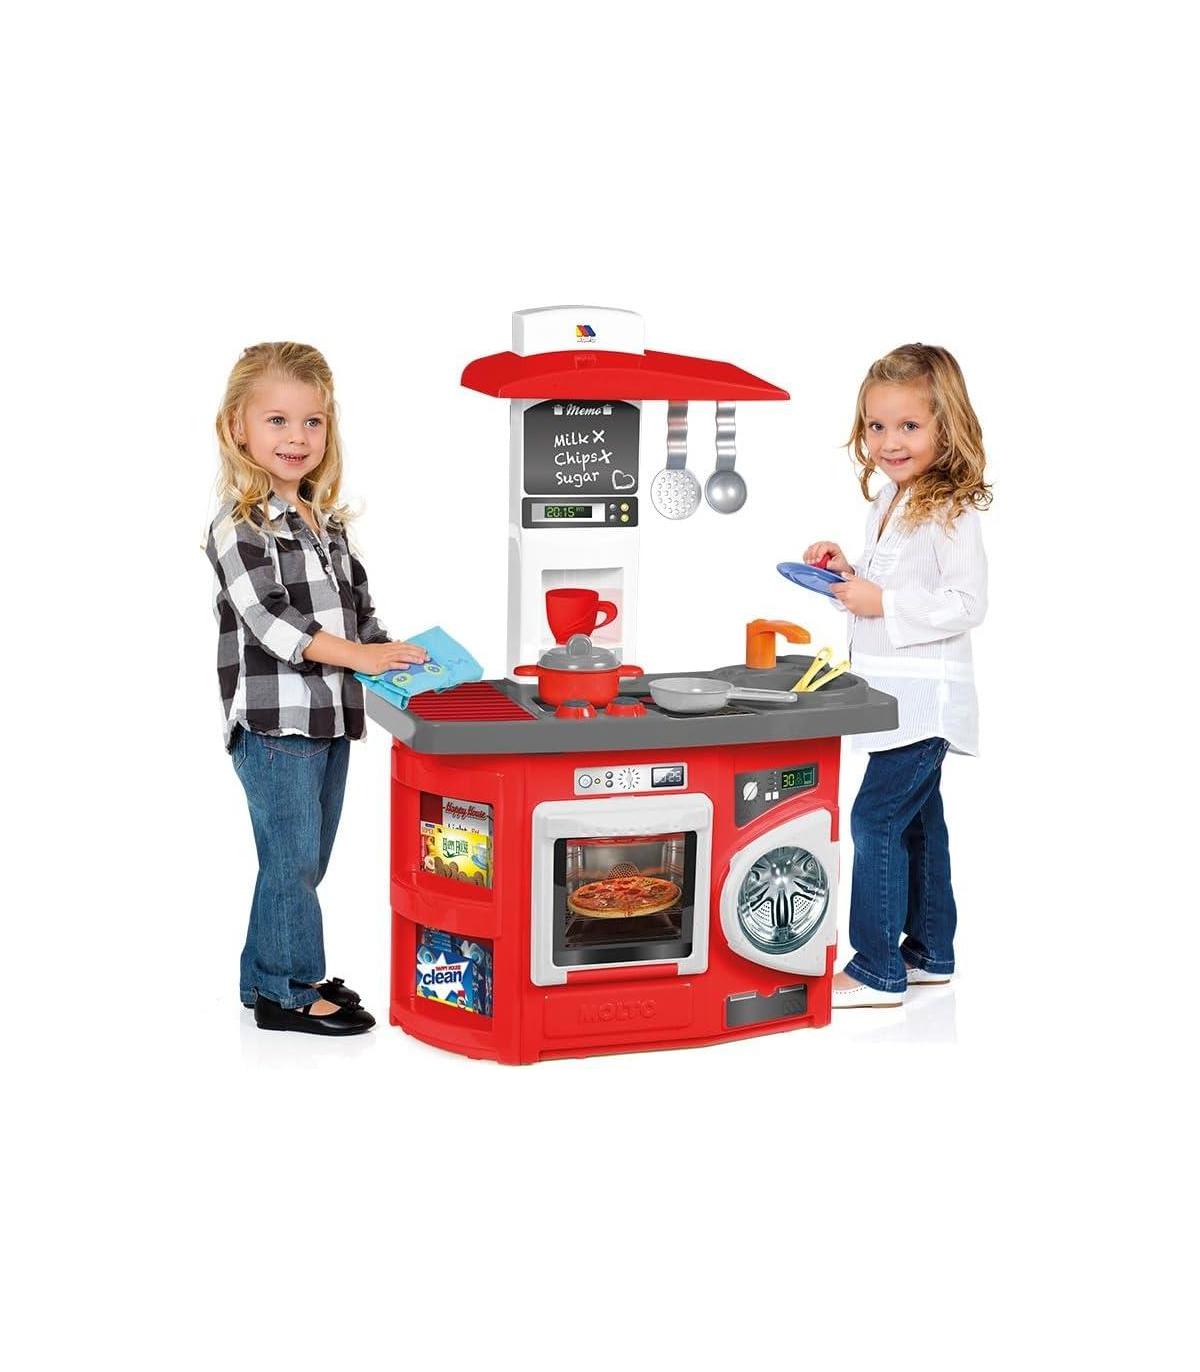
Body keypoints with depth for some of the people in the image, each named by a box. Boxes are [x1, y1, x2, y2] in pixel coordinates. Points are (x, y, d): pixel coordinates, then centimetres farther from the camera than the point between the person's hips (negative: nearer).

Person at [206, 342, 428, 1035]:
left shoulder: (326, 522, 15)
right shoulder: (239, 525, -12)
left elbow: (359, 604, 20)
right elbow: (269, 621, -20)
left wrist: (390, 651, 1)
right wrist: (359, 656, -22)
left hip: (331, 716, 8)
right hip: (273, 720, -8)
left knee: (306, 859, 15)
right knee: (291, 858, -3)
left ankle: (268, 974, 28)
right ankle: (290, 991, 8)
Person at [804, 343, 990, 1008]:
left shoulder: (951, 512, -17)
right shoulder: (888, 503, 12)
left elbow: (967, 604, -22)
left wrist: (882, 603, -23)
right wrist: (847, 571, 5)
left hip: (924, 696, -10)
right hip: (897, 696, 10)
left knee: (876, 817, -9)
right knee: (918, 819, 16)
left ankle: (877, 970, -2)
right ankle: (928, 953, 27)